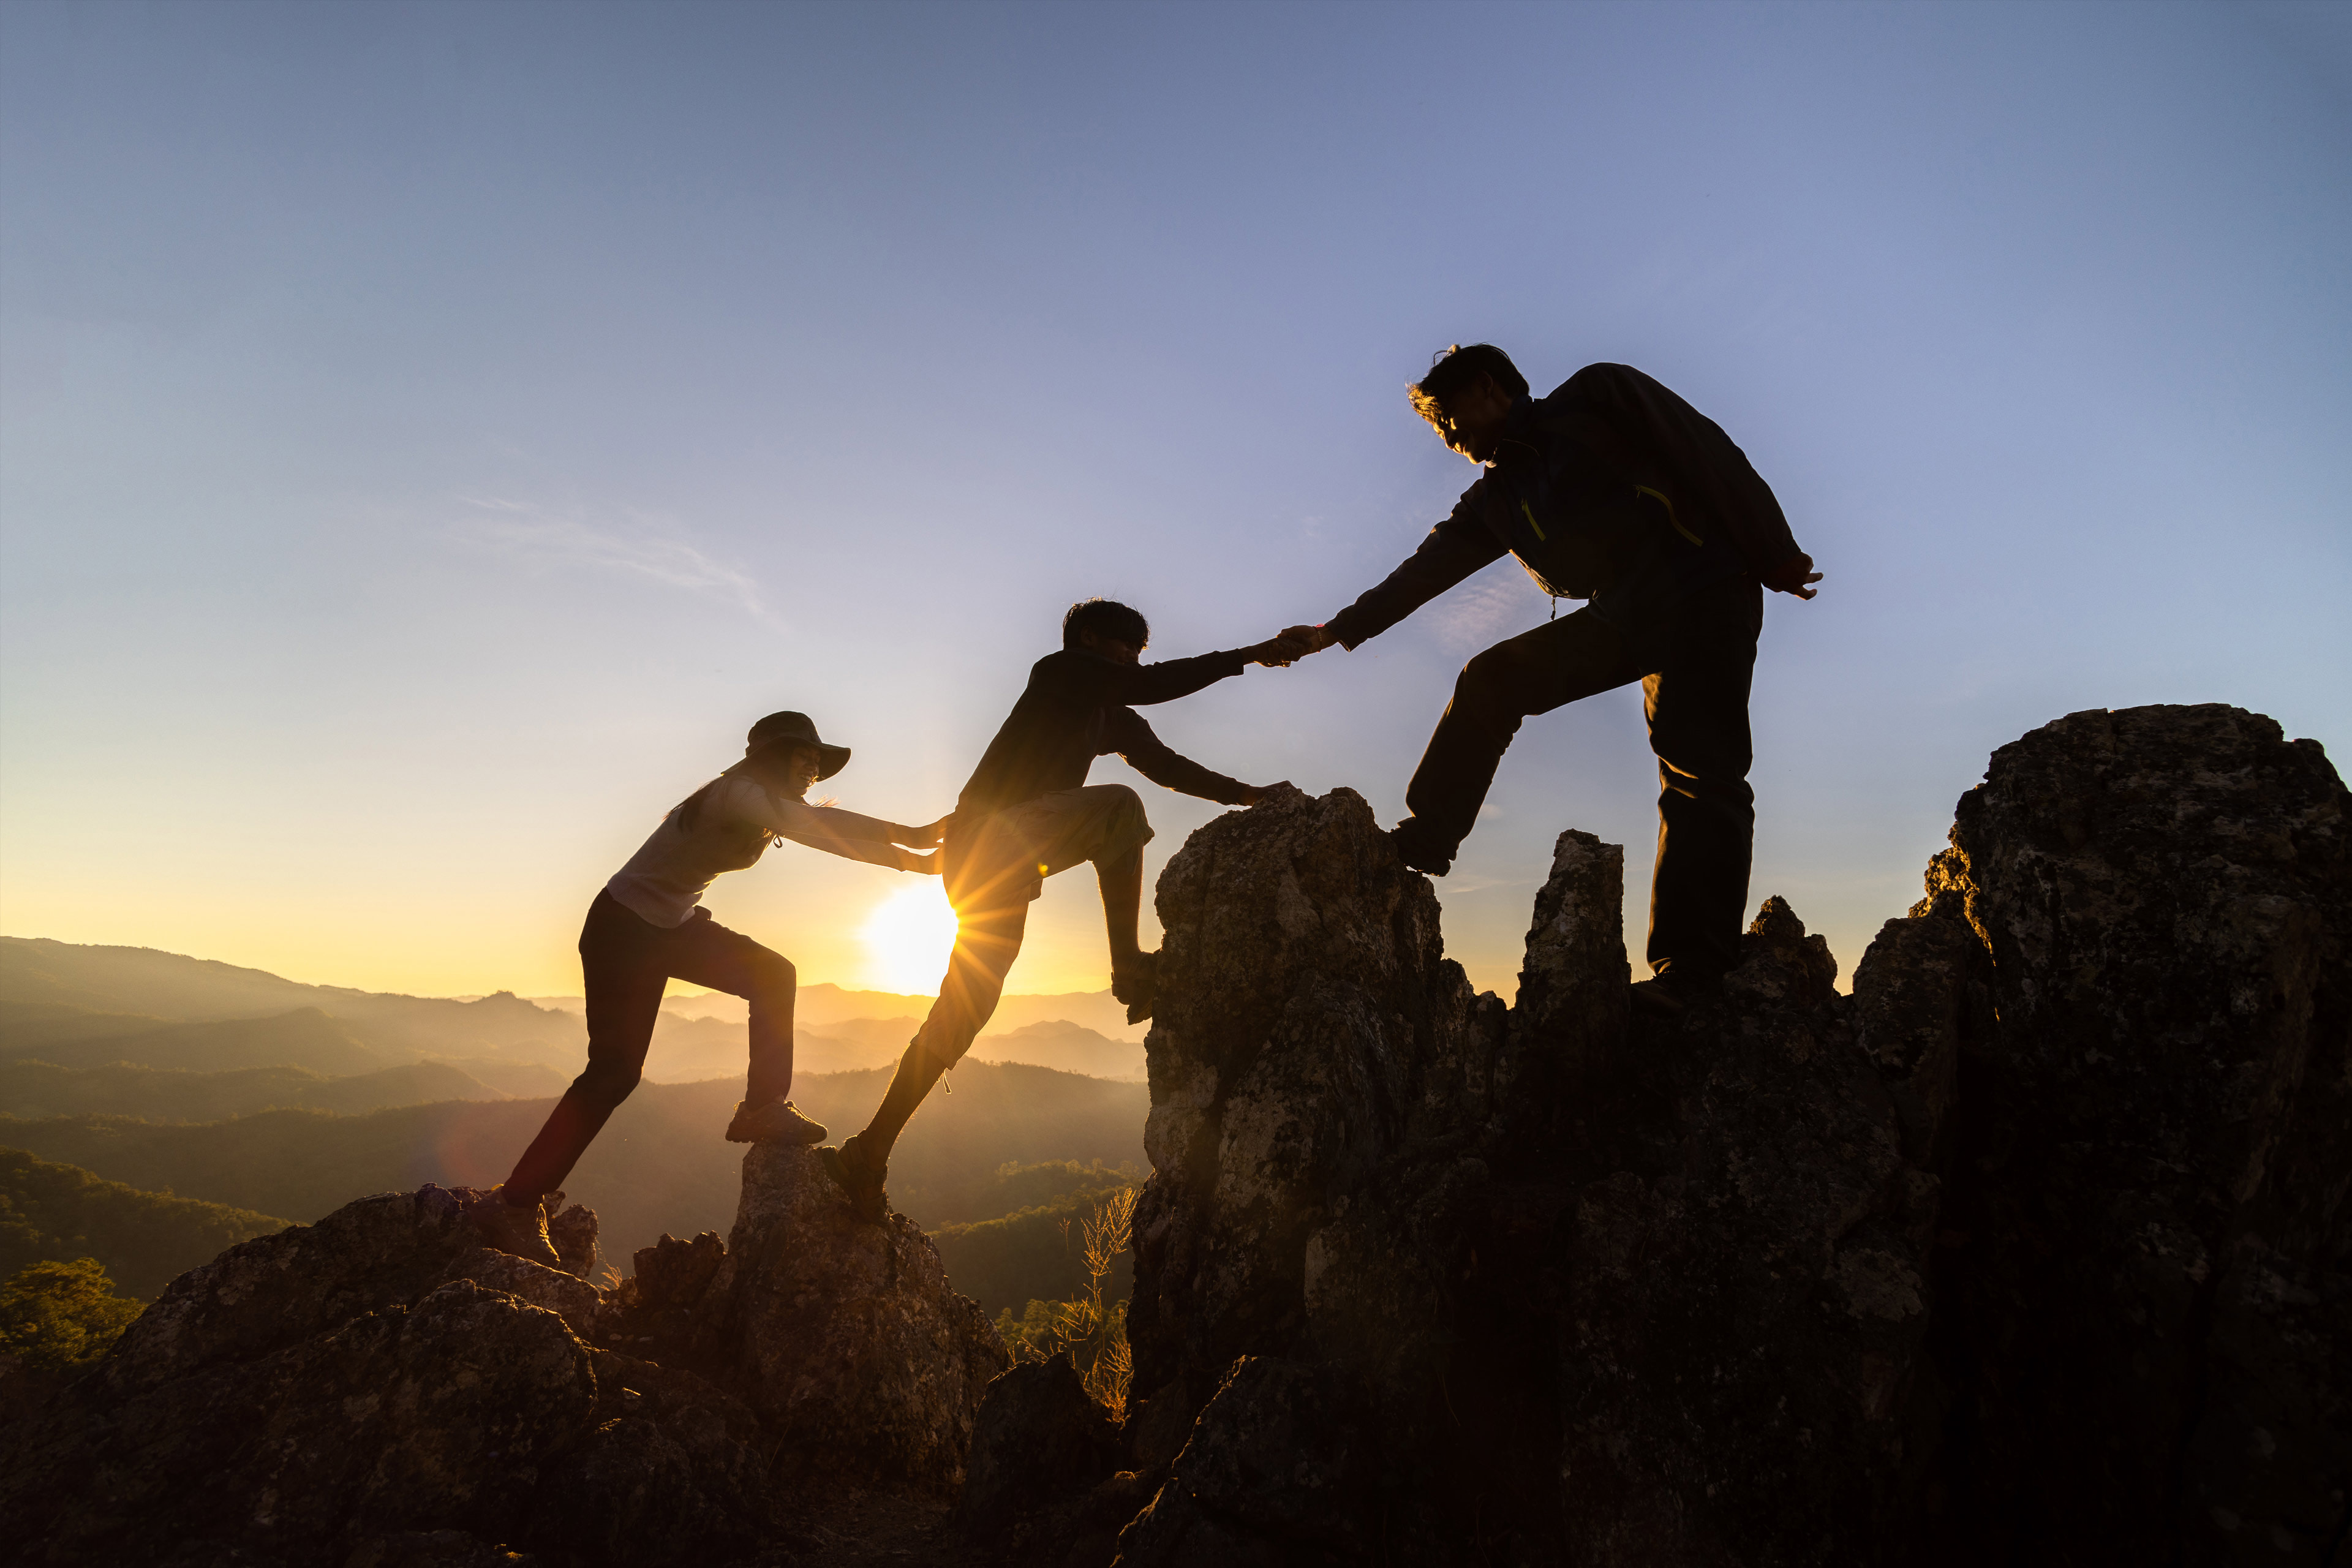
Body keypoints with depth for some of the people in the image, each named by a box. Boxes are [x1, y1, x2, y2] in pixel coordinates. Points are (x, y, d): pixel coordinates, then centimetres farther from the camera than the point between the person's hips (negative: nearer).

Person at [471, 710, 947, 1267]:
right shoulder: (738, 795, -25)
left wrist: (910, 859, -13)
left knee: (772, 976, -2)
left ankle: (762, 1110, 3)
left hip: (673, 927, 9)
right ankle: (513, 1204, 0)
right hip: (622, 931, -9)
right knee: (614, 1072, -9)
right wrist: (908, 836, -36)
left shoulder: (763, 806, 3)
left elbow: (824, 831, -3)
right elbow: (817, 825, -35)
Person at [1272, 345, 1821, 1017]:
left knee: (1700, 769, -18)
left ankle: (1693, 968, -25)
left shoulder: (1595, 395, 1)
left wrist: (1773, 555, -10)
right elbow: (1428, 568, 22)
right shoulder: (1494, 497, 19)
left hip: (1703, 594, -6)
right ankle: (1425, 839, -3)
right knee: (1491, 680, -5)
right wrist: (1336, 630, 18)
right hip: (1623, 617, 6)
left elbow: (1707, 451, -4)